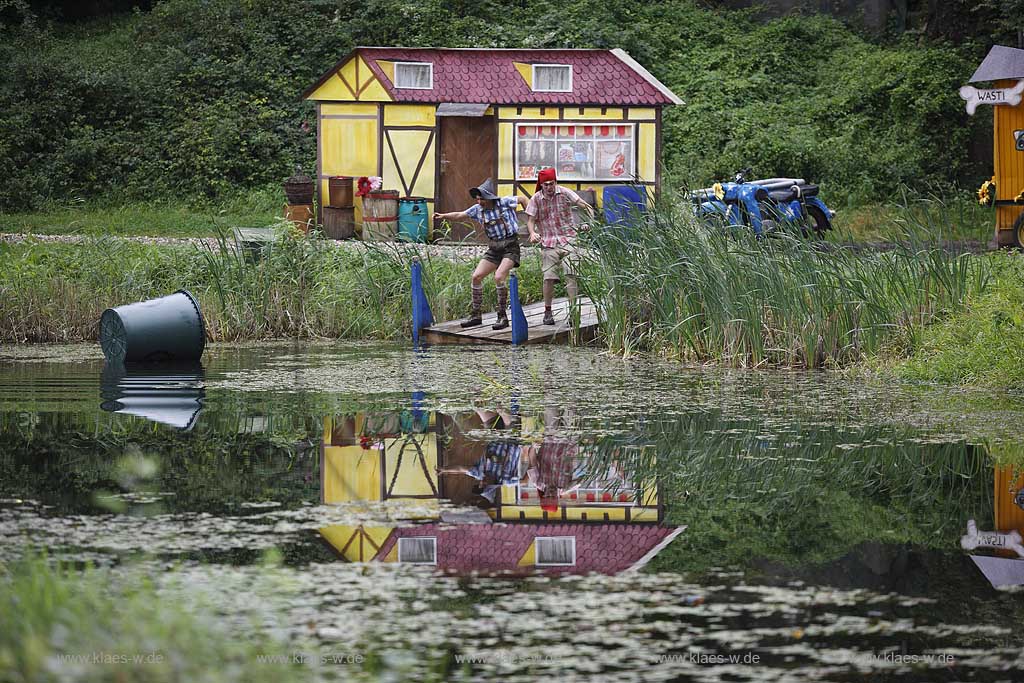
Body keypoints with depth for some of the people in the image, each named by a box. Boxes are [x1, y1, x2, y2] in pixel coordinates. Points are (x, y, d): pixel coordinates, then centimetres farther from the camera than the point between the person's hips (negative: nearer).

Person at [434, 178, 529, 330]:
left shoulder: (504, 203, -11)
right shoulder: (478, 209, 2)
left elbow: (522, 199, 3)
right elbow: (459, 215, 5)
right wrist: (443, 216, -10)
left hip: (510, 247, -6)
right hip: (493, 248, 6)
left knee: (499, 277, -24)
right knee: (476, 276, -3)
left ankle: (503, 316, -14)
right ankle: (475, 315, 7)